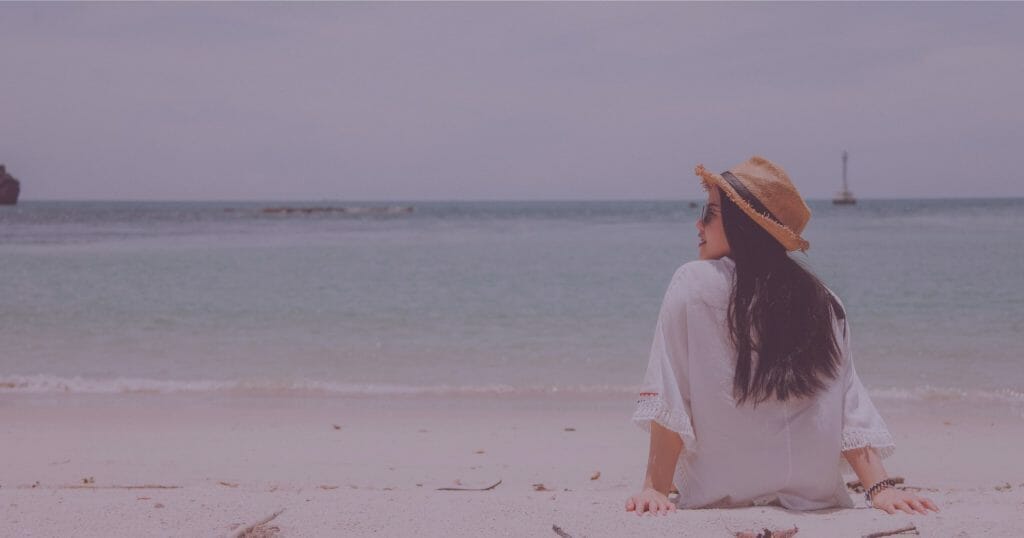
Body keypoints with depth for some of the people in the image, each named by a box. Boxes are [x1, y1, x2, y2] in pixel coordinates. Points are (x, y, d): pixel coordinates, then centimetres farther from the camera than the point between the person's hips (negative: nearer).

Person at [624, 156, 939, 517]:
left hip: (719, 500, -4)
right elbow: (850, 408, -2)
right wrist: (880, 487, -2)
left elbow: (669, 400, -10)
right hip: (815, 498, 4)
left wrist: (656, 488, -9)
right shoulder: (823, 302, 4)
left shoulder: (694, 284, -7)